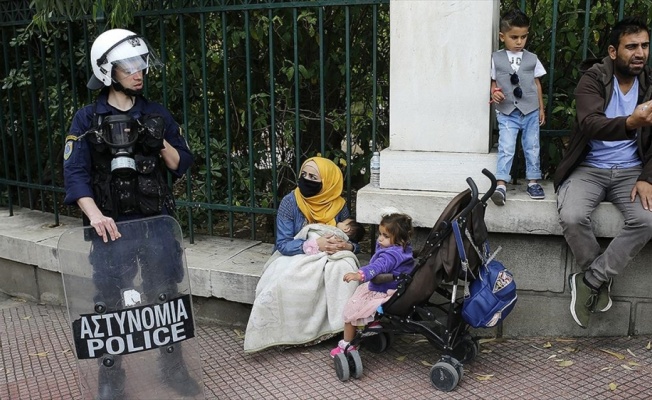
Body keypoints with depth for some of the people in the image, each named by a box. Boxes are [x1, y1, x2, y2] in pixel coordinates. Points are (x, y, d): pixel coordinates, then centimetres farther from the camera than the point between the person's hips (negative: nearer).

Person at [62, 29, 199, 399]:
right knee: (111, 301, 5)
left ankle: (174, 367, 27)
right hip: (113, 226, -2)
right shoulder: (88, 119, -2)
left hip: (157, 223, 3)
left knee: (166, 296, 11)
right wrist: (95, 215, -22)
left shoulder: (158, 114, 6)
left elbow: (182, 165, 8)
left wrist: (164, 147, -11)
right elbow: (75, 174, -8)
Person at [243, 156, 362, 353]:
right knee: (283, 281, -35)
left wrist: (347, 246, -23)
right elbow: (283, 244, -16)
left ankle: (346, 326, -22)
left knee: (343, 269, -33)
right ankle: (287, 331, -16)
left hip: (329, 258, 1)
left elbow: (353, 240, 3)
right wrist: (314, 244, -30)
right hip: (294, 256, -1)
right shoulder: (290, 202, -11)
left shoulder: (338, 205, -5)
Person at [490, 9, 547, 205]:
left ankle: (533, 181, 21)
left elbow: (537, 84, 11)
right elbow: (493, 82, 6)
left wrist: (541, 108, 12)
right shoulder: (496, 58, 1)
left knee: (532, 147, 9)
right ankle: (501, 185, -10)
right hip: (507, 112, -2)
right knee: (506, 148, -9)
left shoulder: (532, 59, 6)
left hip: (530, 111, 2)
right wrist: (494, 93, -16)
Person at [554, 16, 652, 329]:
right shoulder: (593, 80, -9)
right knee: (572, 218, -31)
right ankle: (602, 280, -3)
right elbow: (590, 125, -28)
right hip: (589, 168, -3)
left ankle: (588, 280, -12)